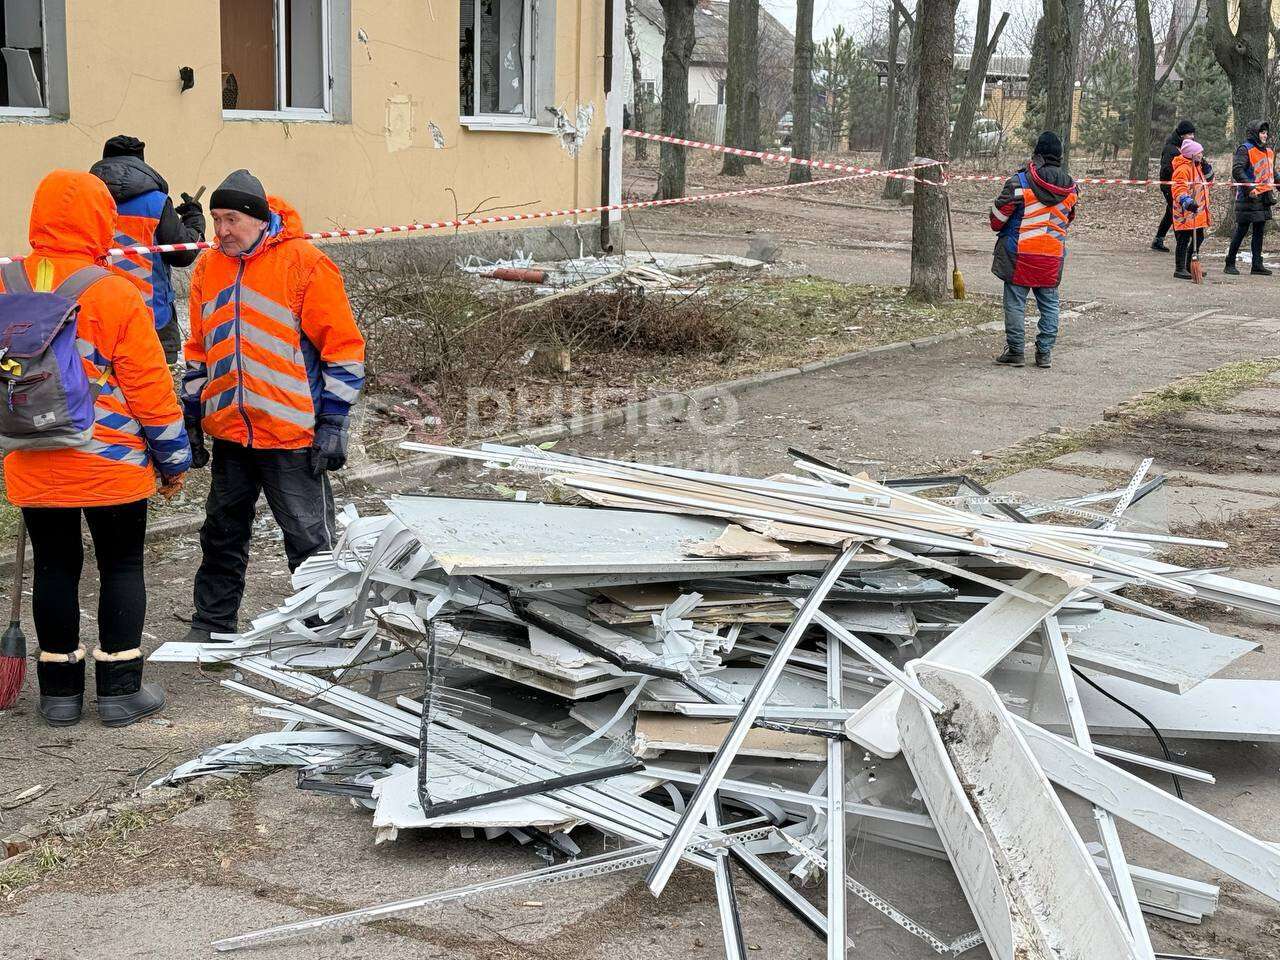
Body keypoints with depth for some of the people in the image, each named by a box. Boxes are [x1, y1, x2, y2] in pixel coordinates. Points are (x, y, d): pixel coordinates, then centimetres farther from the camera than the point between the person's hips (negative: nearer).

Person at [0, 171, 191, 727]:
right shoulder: (114, 294, -15)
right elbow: (149, 388, -11)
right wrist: (173, 459, 0)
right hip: (111, 465, -3)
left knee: (54, 567, 12)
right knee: (122, 567, 9)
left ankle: (59, 691, 19)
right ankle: (120, 689, 11)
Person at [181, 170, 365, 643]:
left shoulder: (304, 263, -9)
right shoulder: (208, 267, 8)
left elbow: (343, 347, -8)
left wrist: (333, 424, -11)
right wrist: (191, 420, 16)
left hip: (291, 434, -5)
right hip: (228, 432, 6)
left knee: (310, 540, 2)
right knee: (222, 536, 16)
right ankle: (211, 626, 29)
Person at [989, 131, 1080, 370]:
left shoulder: (1020, 182, -13)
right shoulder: (1071, 187, 3)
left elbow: (998, 215, -6)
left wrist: (998, 228, 14)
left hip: (1020, 252, -4)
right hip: (1053, 255, 4)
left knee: (1015, 301, 5)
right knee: (1049, 303, 13)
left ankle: (1015, 351, 6)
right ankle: (1045, 352, 14)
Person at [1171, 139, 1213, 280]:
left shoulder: (1197, 166, 16)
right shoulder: (1183, 169, -16)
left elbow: (1208, 180, 27)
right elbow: (1179, 189, -26)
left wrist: (1206, 167, 9)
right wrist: (1187, 201, -42)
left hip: (1198, 212, 10)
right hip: (1185, 213, -10)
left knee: (1198, 238, 15)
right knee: (1184, 240, -6)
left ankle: (1189, 267, 27)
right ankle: (1180, 269, -1)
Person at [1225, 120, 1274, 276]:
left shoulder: (1268, 151, 17)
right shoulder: (1245, 149, -9)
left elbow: (1272, 173, 29)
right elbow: (1237, 171, -19)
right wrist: (1250, 188, -26)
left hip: (1264, 198, 8)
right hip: (1249, 199, -8)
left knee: (1259, 231, 9)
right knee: (1241, 230, -4)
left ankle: (1257, 265, 13)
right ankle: (1230, 264, 3)